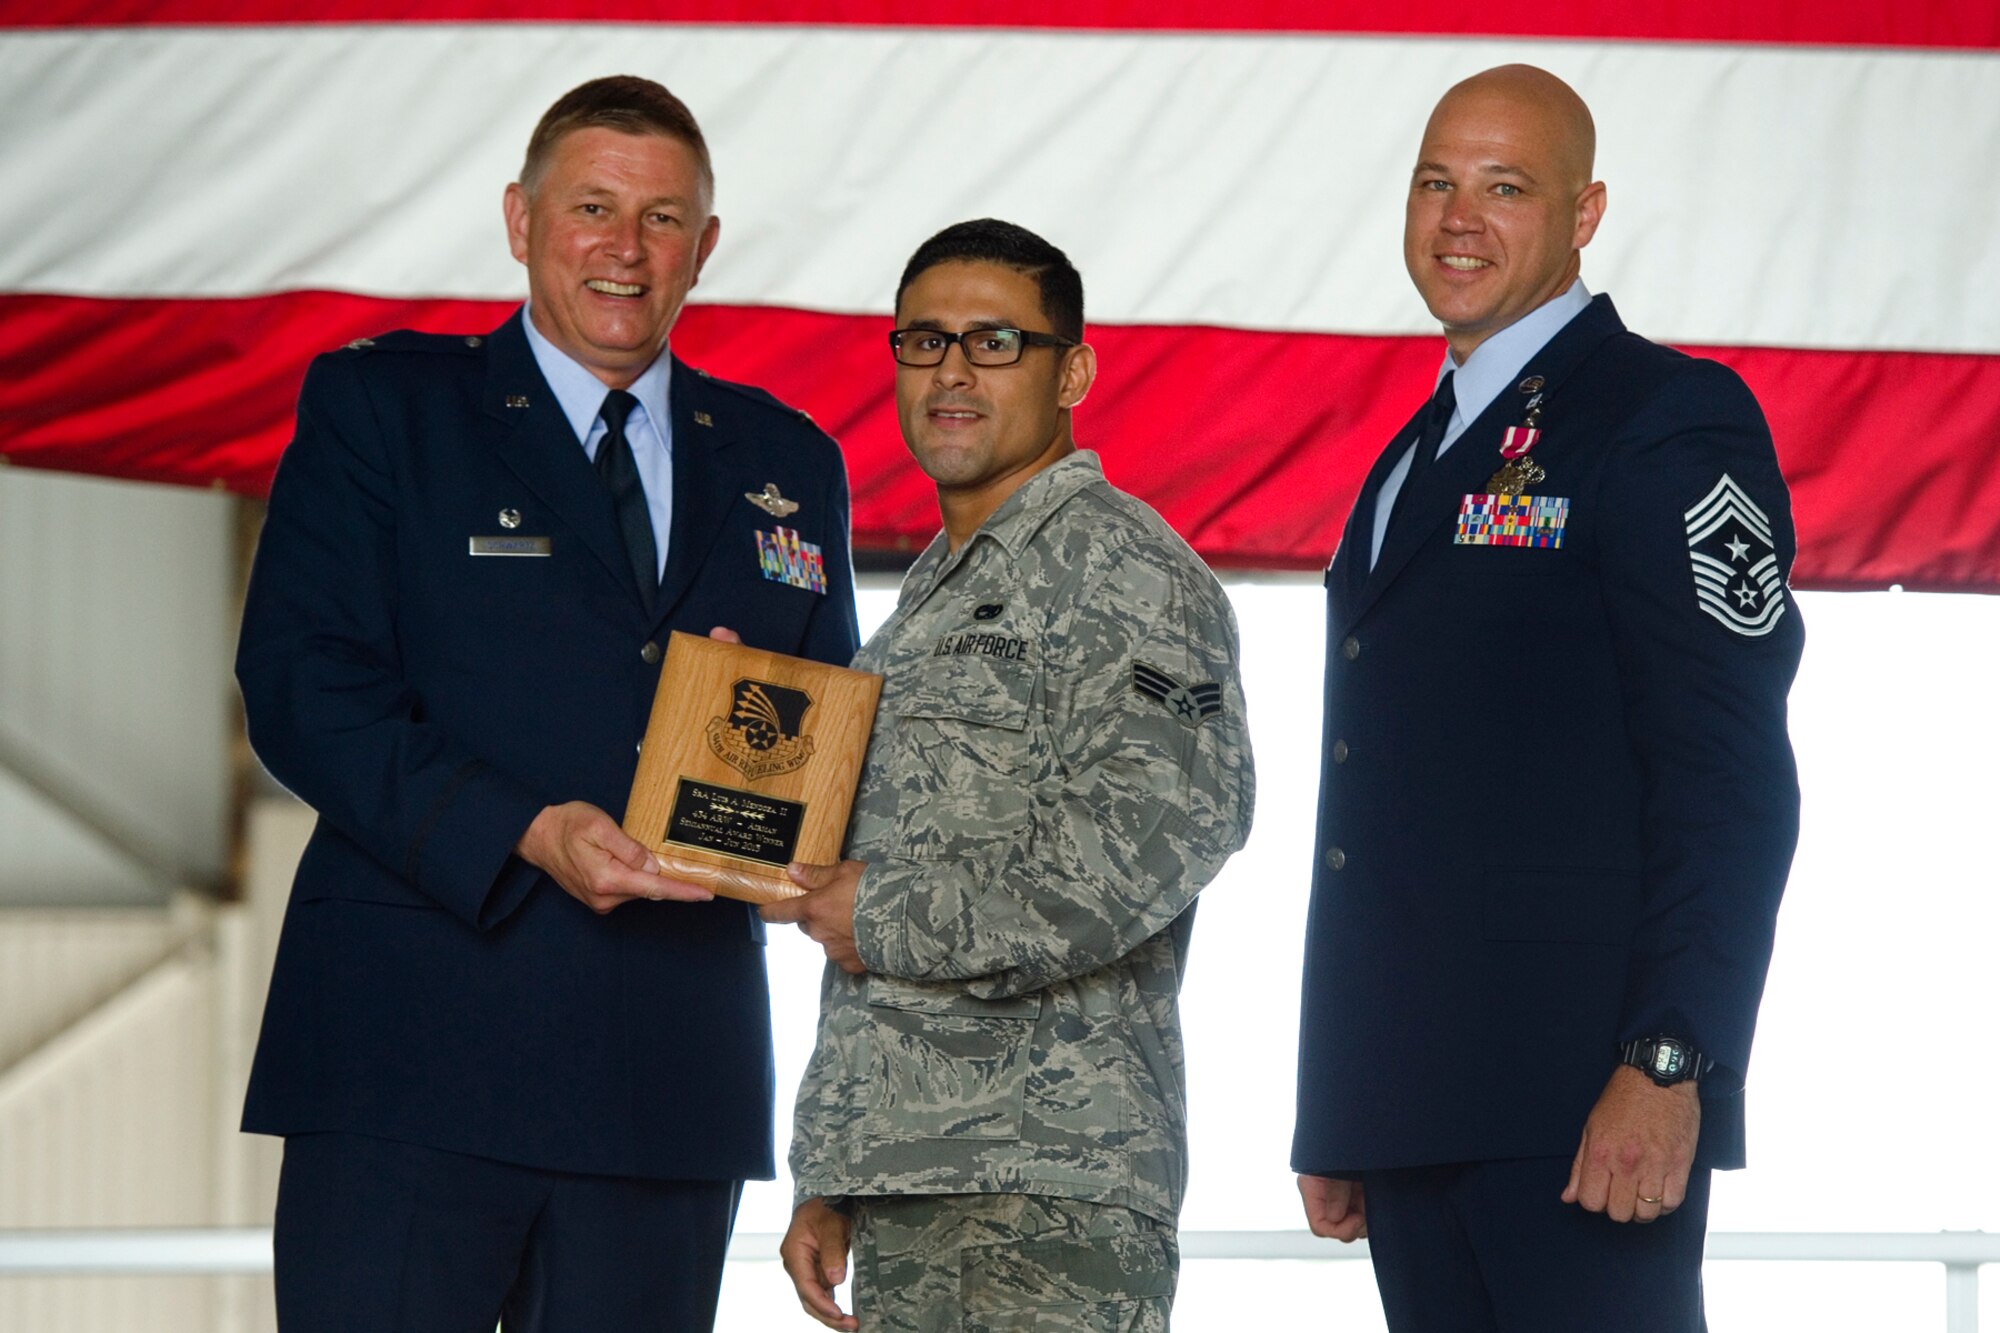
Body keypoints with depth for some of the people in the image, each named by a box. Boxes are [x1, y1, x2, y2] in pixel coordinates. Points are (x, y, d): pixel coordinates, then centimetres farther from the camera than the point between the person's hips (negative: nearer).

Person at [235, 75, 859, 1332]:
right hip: (413, 1060, -4)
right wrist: (524, 834, -18)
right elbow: (301, 689, -5)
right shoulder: (378, 406, 6)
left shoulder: (784, 462, 18)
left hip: (671, 1084, 4)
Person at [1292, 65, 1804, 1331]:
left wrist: (1665, 1068, -20)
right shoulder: (1416, 457, 23)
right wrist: (1337, 1121, 19)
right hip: (1413, 1110, 8)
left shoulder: (1667, 418, -4)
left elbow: (1730, 775, -12)